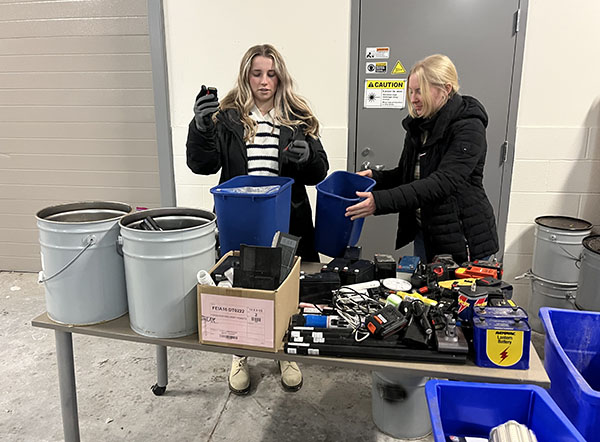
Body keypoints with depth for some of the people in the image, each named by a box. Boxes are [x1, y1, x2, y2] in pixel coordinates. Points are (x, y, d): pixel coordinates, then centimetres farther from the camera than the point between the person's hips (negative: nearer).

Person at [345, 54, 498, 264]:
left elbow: (443, 182, -30)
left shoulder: (468, 128, -18)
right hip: (424, 233, 7)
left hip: (464, 239, -7)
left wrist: (380, 201, -37)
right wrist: (374, 177, -7)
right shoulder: (418, 125, 5)